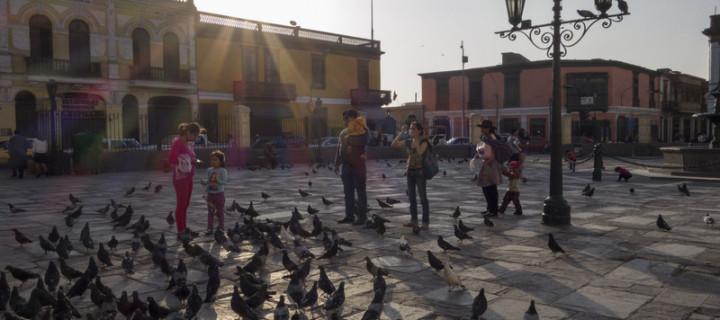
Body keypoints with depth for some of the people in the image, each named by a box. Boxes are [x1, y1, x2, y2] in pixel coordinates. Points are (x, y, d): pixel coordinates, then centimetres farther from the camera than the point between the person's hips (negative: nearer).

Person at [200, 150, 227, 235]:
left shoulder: (223, 171, -9)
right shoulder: (209, 170, 5)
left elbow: (224, 181, -17)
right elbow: (208, 180, 13)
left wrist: (217, 180, -29)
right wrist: (204, 182, -6)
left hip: (219, 194, -4)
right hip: (210, 193, 4)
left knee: (220, 211, 7)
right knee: (210, 212, 6)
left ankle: (221, 227, 17)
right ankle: (209, 229, 10)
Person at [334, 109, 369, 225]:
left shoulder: (363, 131, -6)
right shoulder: (344, 132, 15)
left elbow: (362, 140, -28)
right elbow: (339, 149, 19)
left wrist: (348, 139, -16)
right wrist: (337, 164, 16)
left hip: (358, 166, -7)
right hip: (346, 166, 7)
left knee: (360, 191, -1)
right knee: (348, 191, 11)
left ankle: (362, 216, 5)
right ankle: (349, 215, 19)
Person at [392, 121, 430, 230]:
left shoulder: (424, 141, -10)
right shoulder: (408, 142, 6)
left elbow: (420, 152, -27)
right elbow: (393, 144, 0)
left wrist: (416, 138, -25)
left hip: (420, 172, -6)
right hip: (410, 172, 6)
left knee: (423, 198, -3)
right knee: (411, 197, 11)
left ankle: (425, 223, 2)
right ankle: (413, 221, 20)